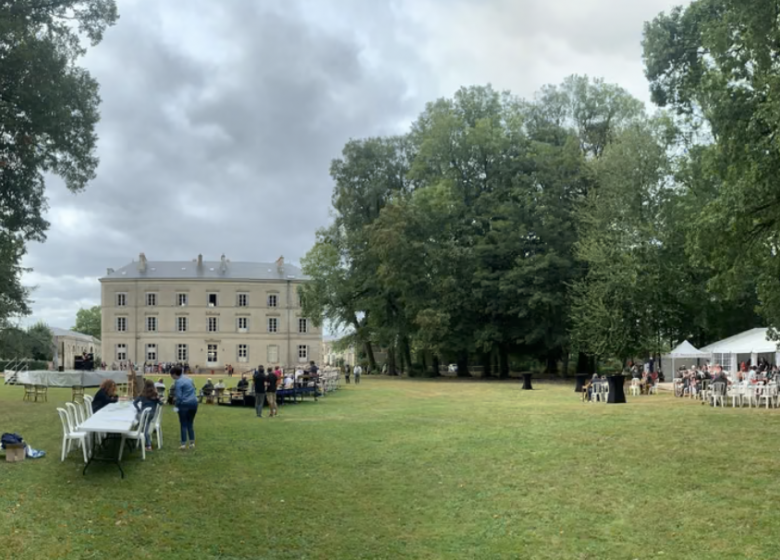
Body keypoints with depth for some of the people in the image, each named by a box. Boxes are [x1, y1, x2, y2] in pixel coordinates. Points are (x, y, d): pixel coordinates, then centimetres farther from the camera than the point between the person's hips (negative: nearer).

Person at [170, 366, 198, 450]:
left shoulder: (177, 382, -10)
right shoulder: (189, 379, 13)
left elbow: (179, 396, -14)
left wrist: (177, 405, 2)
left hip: (184, 404, -6)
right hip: (194, 402, 6)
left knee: (183, 425, 3)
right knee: (190, 424, 14)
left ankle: (184, 444, 3)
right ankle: (192, 443, 12)